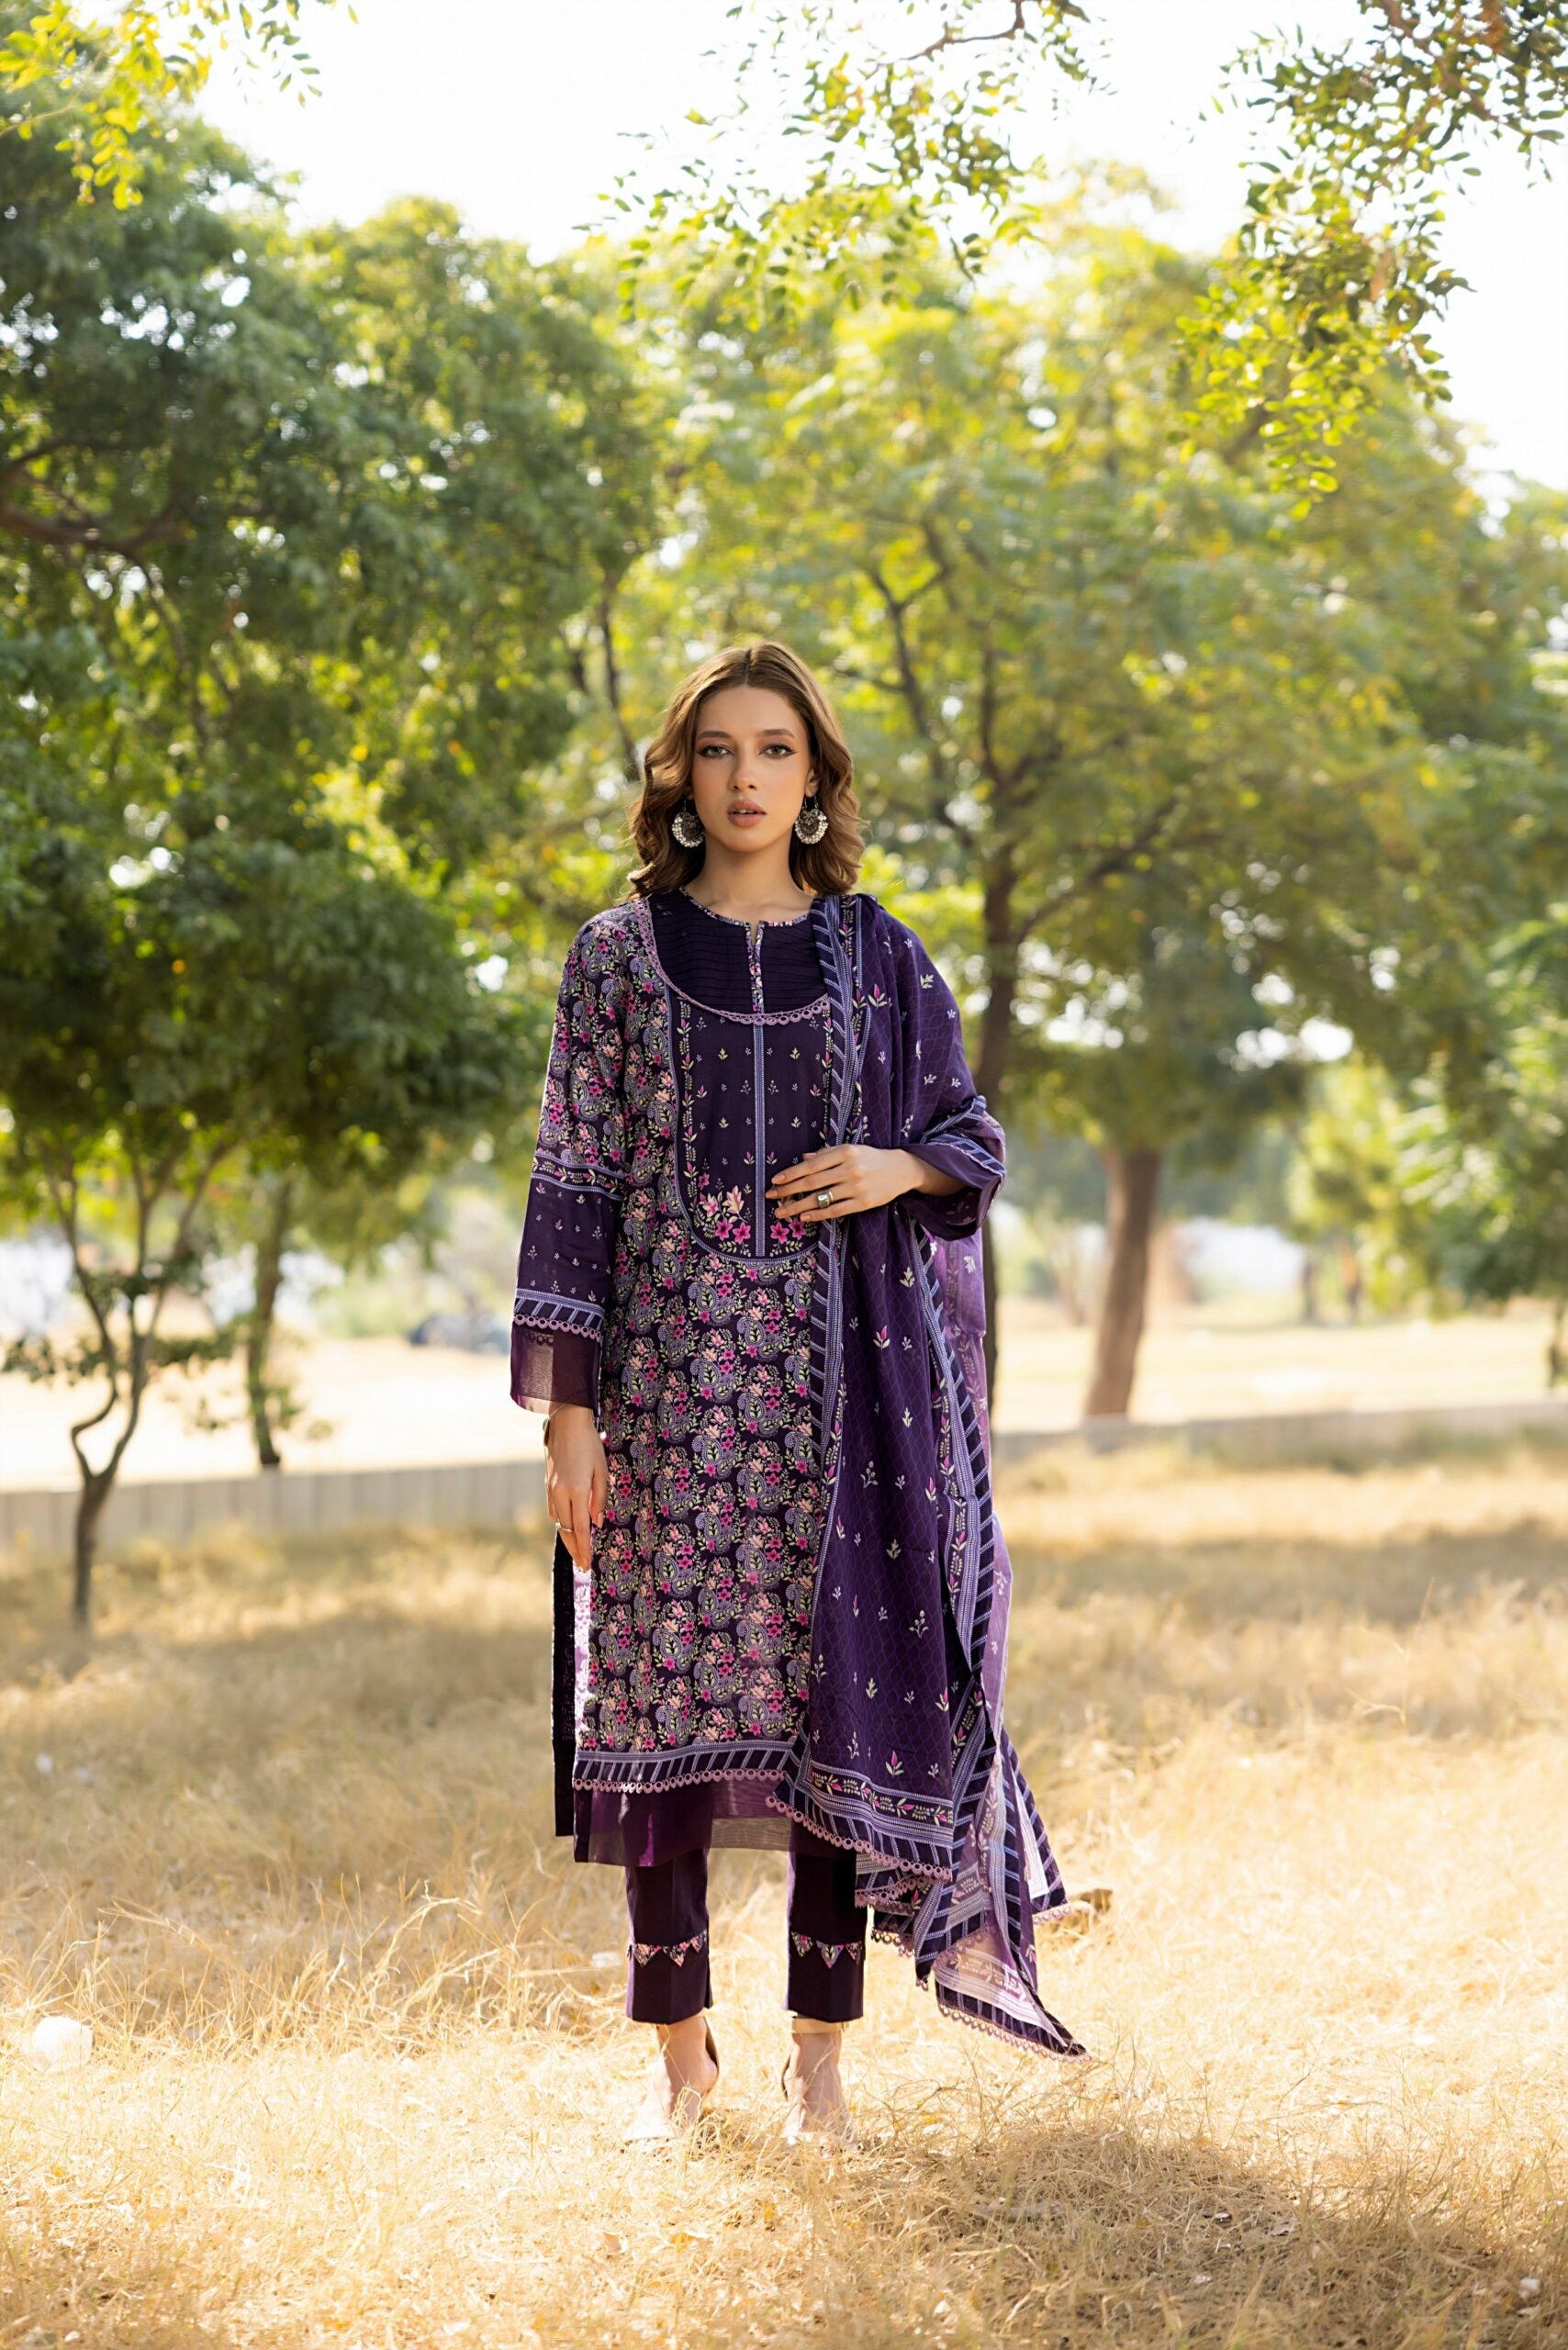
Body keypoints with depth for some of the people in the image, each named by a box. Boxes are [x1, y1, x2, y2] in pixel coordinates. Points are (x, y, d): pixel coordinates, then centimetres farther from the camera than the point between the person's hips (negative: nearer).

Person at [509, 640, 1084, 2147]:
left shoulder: (881, 955, 8)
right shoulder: (620, 954, 5)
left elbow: (975, 1135, 15)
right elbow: (574, 1179, 2)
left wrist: (901, 1167, -10)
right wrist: (568, 1406, -5)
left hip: (846, 1365, 1)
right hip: (672, 1360, -1)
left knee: (836, 1683, 0)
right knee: (666, 1680, -1)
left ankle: (819, 2046, 10)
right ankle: (679, 2051, 11)